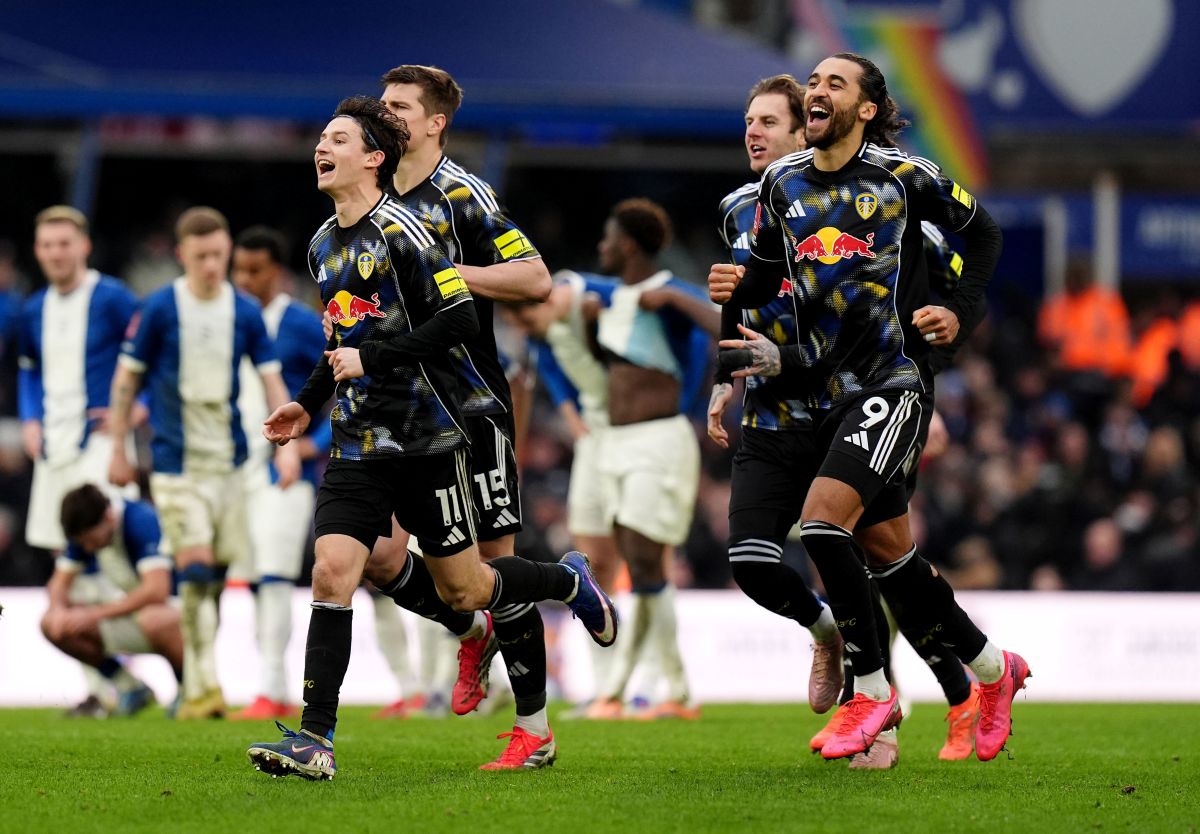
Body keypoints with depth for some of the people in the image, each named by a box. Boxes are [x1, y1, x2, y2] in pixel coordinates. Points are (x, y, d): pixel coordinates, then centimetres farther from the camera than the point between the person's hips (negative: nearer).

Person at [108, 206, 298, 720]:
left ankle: (197, 688, 19)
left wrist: (287, 444, -3)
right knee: (195, 571, -14)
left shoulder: (245, 312, 3)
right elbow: (127, 378, 2)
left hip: (229, 463, 4)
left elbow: (272, 379, 7)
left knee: (216, 577, 7)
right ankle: (204, 688, -15)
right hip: (176, 465, -4)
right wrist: (118, 450, 4)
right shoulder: (159, 309, -6)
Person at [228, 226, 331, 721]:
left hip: (286, 470, -6)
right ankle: (279, 693, 12)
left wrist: (319, 442, -13)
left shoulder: (301, 324, -6)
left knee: (273, 577, -13)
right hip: (238, 470, 6)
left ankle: (270, 693, -15)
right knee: (258, 583, 7)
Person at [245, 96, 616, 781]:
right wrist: (309, 404, 20)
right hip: (358, 443, 6)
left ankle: (570, 582, 34)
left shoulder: (403, 232, -12)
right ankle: (314, 740, -13)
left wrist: (370, 358, -19)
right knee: (332, 572, -11)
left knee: (462, 590, 4)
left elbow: (461, 320, -19)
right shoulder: (325, 244, 13)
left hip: (426, 436, -6)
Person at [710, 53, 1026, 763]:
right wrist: (737, 288, -5)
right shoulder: (782, 182, 8)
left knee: (823, 520, -21)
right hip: (828, 390, 6)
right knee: (889, 552, 10)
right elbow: (768, 270, 16)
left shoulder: (905, 175, -5)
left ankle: (873, 689, -9)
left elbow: (983, 232, 8)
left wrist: (961, 313, -3)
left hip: (897, 378, -6)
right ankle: (992, 668, 29)